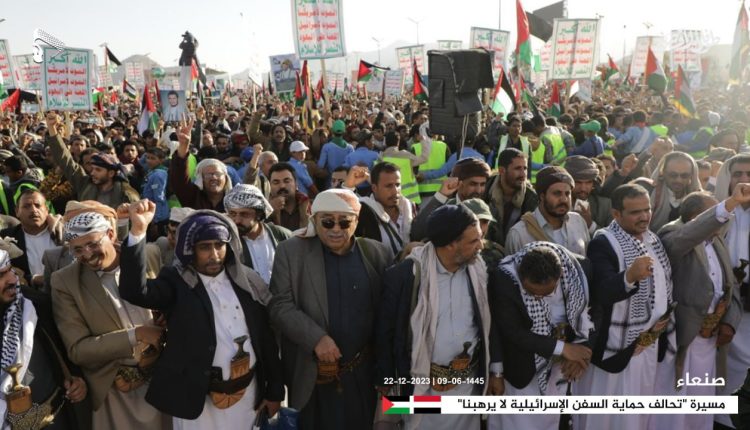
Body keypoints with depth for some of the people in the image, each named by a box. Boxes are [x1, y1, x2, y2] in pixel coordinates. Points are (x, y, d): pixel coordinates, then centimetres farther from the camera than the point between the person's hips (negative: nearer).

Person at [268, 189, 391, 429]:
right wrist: (316, 338, -22)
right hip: (311, 375, -1)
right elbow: (280, 305, -10)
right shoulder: (291, 252, -6)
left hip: (364, 374, 2)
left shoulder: (377, 253, 1)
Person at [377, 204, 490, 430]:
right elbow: (386, 330, -8)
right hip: (424, 382, -3)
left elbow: (486, 323, 8)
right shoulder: (403, 275, -17)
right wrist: (386, 380, -2)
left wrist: (491, 370, 11)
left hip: (469, 379, 4)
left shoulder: (478, 270, -4)